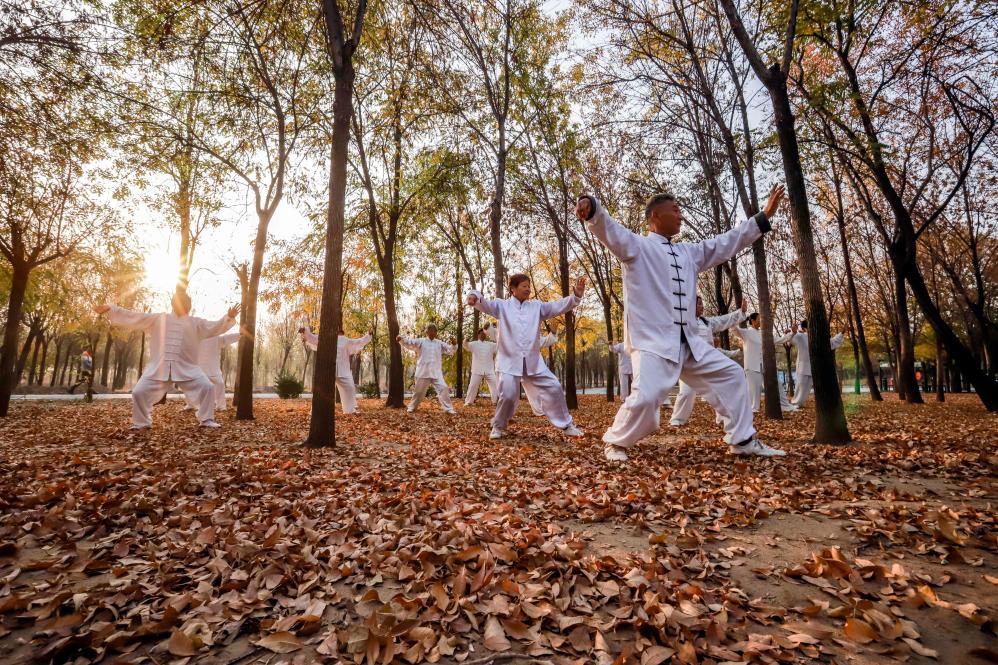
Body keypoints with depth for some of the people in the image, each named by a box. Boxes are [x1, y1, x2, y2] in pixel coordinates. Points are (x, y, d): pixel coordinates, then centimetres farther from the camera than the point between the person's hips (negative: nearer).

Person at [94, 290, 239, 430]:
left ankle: (207, 420, 1)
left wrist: (229, 317, -16)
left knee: (207, 388, -14)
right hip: (159, 368, 1)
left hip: (187, 368, -1)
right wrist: (110, 309, 3)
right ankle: (141, 423, 23)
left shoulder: (196, 323, 11)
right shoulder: (158, 319, 13)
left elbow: (216, 327, 1)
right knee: (139, 392, -2)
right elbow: (131, 317, 11)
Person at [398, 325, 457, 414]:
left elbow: (450, 350, 8)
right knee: (419, 391, 10)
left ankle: (448, 409, -1)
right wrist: (401, 339, -28)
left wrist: (453, 344, -14)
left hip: (436, 373, 2)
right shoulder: (420, 341, 1)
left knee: (444, 388, -8)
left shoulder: (440, 343, 9)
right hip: (423, 372, -2)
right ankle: (412, 407, 31)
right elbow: (409, 343, -8)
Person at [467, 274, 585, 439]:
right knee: (508, 395, -10)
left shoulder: (537, 306, 10)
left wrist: (576, 295, -16)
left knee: (553, 388, 2)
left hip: (533, 361, 3)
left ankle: (566, 425, 22)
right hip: (510, 360, -3)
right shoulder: (502, 306, 2)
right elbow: (484, 304, -11)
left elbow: (559, 306, 2)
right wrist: (474, 295, -36)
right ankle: (498, 427, 20)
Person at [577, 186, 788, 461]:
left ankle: (743, 440, 25)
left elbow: (727, 243, 27)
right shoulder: (636, 245, -2)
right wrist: (590, 207, -41)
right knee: (646, 397, -21)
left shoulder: (689, 252, 20)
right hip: (652, 340, -8)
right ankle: (615, 442, 7)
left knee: (731, 373, 11)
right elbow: (609, 229, -20)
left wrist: (764, 217, 28)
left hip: (688, 341, 8)